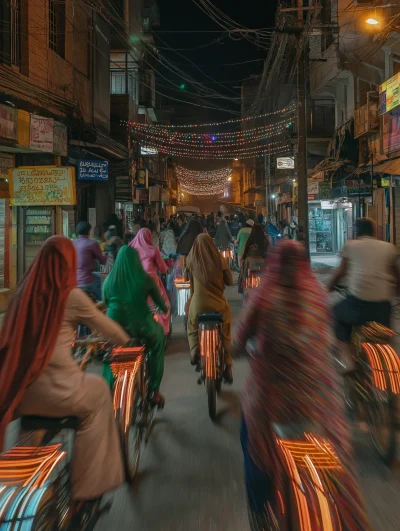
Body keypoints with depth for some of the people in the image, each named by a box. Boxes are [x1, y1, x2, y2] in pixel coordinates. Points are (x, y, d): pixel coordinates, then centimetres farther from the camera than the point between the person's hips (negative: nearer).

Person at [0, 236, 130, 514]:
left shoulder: (24, 291, 6)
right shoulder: (72, 296, -8)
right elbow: (106, 326, 6)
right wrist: (126, 340, 27)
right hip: (55, 391, -5)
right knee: (99, 390, 21)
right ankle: (86, 484, 28)